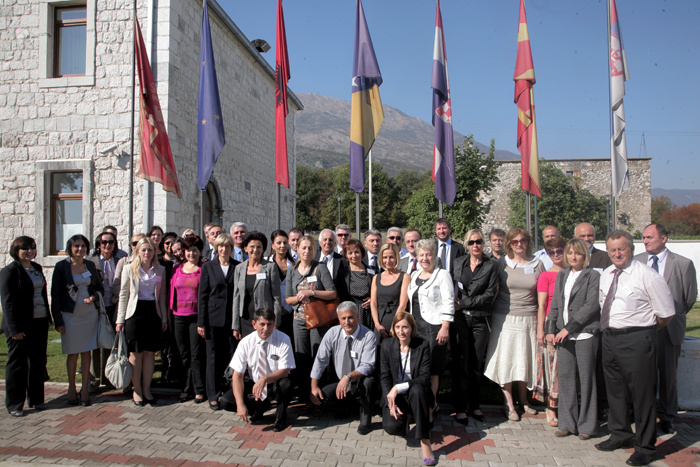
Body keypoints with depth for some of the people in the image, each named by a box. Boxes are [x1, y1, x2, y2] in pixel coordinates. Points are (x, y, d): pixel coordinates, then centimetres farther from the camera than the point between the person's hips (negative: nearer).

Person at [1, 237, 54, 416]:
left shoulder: (37, 268, 12)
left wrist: (48, 317, 13)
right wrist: (15, 329, -17)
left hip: (40, 322, 7)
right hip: (21, 326, -6)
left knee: (38, 361, 12)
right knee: (17, 364, 3)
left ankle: (36, 399, 23)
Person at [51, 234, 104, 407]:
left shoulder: (90, 265, 6)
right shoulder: (62, 266, -4)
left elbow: (100, 287, 14)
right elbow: (56, 293, -4)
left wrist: (93, 297, -8)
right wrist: (57, 319, -8)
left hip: (90, 313, 3)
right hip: (71, 314, -2)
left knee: (86, 352, 6)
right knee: (73, 353, 5)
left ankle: (85, 388, 15)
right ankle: (71, 388, 21)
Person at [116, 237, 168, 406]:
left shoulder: (160, 270, 7)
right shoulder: (129, 269, 1)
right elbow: (123, 295, 1)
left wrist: (164, 317, 7)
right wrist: (120, 320, -2)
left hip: (153, 313, 2)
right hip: (135, 313, -2)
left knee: (150, 353, 5)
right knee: (136, 353, 2)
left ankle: (146, 389, 17)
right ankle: (137, 390, 14)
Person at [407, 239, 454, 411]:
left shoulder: (442, 275, -3)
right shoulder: (414, 275, 16)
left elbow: (448, 303, -9)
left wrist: (445, 328, -16)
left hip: (434, 327, -6)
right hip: (416, 326, 6)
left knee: (432, 368, -4)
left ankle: (432, 404, 7)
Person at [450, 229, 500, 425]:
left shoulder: (491, 265, 1)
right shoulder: (457, 263, 8)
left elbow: (490, 294, -7)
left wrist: (463, 303, -11)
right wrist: (453, 305, -7)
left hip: (480, 320, 0)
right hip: (460, 319, 1)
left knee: (476, 364, 7)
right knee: (461, 363, 1)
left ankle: (475, 405, 22)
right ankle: (460, 408, 9)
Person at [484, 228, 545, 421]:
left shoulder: (537, 264, 5)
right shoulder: (502, 263, 0)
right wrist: (492, 313, -2)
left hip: (529, 318, 2)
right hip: (505, 317, -1)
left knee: (525, 359, 9)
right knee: (506, 360, 0)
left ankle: (523, 399, 27)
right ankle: (509, 404, 10)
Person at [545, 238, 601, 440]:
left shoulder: (593, 276, -3)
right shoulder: (561, 275, 15)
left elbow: (591, 306, -12)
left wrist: (568, 327, -14)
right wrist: (551, 330, 5)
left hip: (585, 334, -5)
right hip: (563, 335, 5)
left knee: (586, 379, 3)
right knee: (565, 378, 7)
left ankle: (587, 425, 15)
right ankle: (567, 423, 17)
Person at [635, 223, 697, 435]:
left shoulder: (683, 264, -3)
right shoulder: (635, 262, 1)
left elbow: (691, 297, 7)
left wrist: (674, 315, 13)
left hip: (669, 328, -1)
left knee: (668, 373, 11)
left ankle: (666, 417, 26)